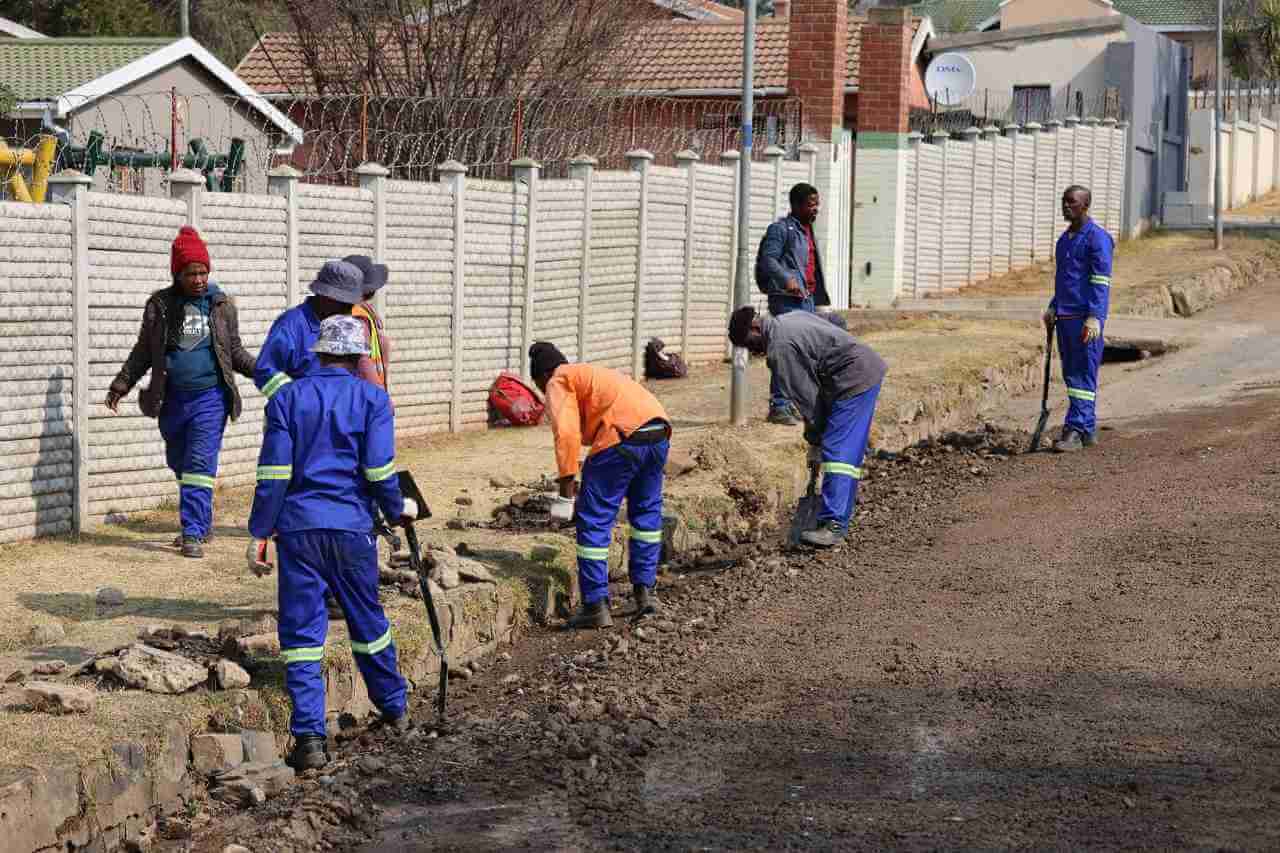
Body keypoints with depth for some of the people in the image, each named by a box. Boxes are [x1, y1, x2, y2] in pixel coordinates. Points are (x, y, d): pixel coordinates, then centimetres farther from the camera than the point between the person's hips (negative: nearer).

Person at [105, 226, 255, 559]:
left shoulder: (221, 304, 3)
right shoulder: (160, 305, 4)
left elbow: (235, 351, 12)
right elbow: (143, 351, 11)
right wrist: (121, 384, 6)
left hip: (210, 397, -3)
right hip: (172, 399, 3)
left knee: (200, 465, -10)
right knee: (179, 464, 13)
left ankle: (193, 533, -9)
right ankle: (201, 522, 31)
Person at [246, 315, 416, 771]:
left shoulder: (287, 397, 4)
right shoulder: (372, 399, 2)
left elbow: (274, 472, -1)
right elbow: (379, 469, -6)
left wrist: (260, 533, 3)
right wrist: (399, 508, 12)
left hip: (298, 527, 0)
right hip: (351, 528, 0)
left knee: (301, 631, 1)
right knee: (368, 622, 18)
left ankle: (309, 737, -6)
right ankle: (394, 710, 35)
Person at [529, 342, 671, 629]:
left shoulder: (558, 382, 12)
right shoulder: (593, 373, 36)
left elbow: (567, 433, -6)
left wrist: (566, 481, -3)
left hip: (622, 437, -8)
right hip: (659, 432, 8)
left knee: (594, 522, 3)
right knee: (647, 513, 26)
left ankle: (596, 606, 4)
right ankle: (645, 592, 29)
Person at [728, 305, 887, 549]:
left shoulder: (780, 349, -14)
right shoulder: (791, 319, 15)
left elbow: (806, 396, -12)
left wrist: (814, 442, -2)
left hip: (855, 380, -10)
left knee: (838, 453, -13)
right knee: (849, 452, 14)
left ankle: (834, 526, -17)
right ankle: (840, 517, 20)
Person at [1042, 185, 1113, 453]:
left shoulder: (1097, 238, -8)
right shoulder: (1065, 238, 18)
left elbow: (1101, 282, -14)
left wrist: (1094, 317, -21)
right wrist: (1053, 307, 19)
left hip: (1085, 317, -9)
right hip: (1064, 317, 9)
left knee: (1083, 376, -8)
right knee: (1071, 375, 11)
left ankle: (1075, 431, -12)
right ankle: (1088, 430, 18)